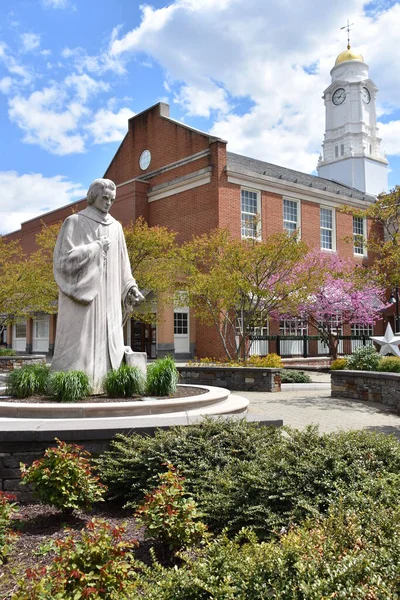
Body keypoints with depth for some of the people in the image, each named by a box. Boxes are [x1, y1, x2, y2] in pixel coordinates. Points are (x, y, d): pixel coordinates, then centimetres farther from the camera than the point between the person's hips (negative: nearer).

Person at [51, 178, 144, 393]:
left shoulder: (115, 227, 14)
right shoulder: (74, 222, -1)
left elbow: (121, 263, 15)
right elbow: (65, 257, -12)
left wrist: (131, 287, 2)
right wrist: (96, 246, -10)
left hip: (107, 297, 5)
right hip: (80, 293, -5)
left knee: (107, 342, 1)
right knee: (77, 341, -8)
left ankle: (102, 382, 5)